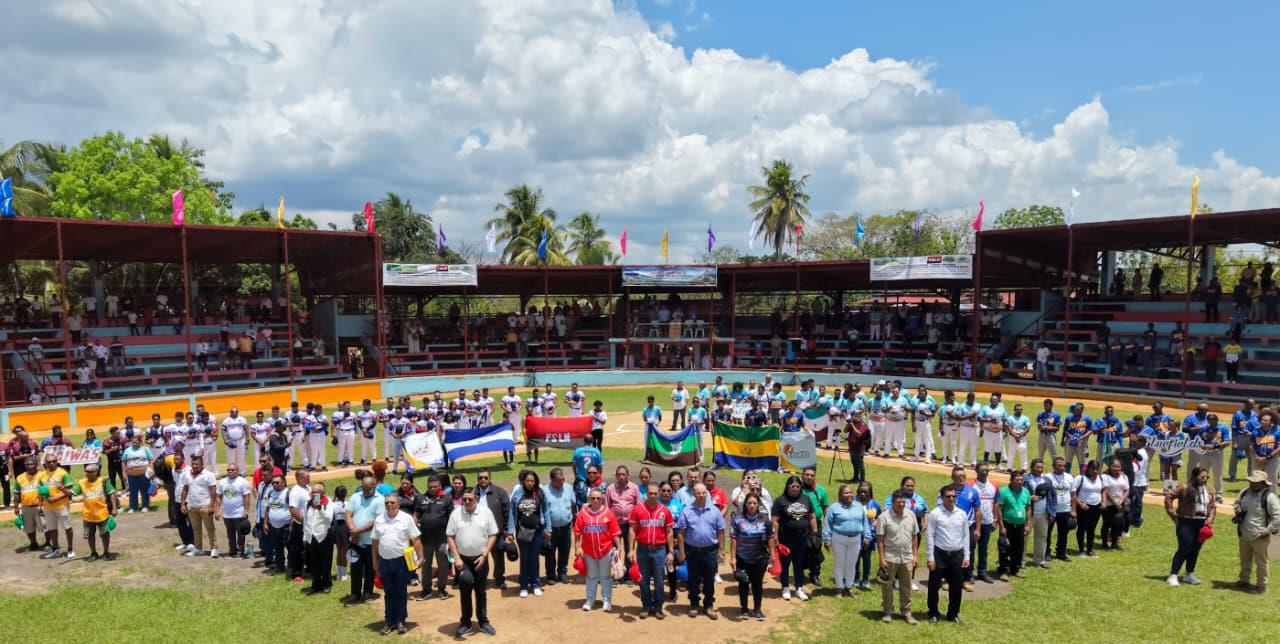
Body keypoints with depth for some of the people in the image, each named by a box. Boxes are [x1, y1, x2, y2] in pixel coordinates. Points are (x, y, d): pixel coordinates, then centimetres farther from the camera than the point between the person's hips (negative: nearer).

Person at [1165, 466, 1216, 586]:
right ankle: (1173, 575, -4)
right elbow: (1169, 496, -10)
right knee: (1184, 549, -9)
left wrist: (1210, 518, 2)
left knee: (1195, 550, 13)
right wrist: (1172, 513, -10)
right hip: (1186, 522, -6)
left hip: (1201, 524, 6)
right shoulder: (1185, 488, -11)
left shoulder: (1208, 491, 9)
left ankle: (1189, 574, 28)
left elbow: (1213, 506, 18)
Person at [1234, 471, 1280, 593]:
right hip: (1244, 535, 7)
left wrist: (1268, 530, -21)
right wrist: (1238, 512, 4)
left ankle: (1261, 586, 19)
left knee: (1262, 562, 7)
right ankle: (1244, 580, 38)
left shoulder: (1269, 497, -20)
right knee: (1245, 560, 22)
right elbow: (1237, 502, 23)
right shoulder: (1245, 492, 3)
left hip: (1260, 537, -7)